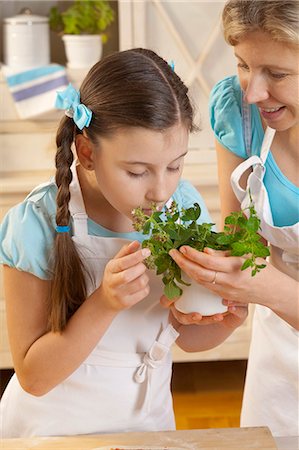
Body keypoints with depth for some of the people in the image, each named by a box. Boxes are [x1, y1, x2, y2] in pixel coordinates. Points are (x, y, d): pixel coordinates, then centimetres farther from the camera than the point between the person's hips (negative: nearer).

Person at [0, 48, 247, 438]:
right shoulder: (38, 225, -25)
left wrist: (228, 317, -21)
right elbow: (34, 377, -20)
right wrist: (105, 303, -32)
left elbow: (188, 337, -1)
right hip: (56, 425, -3)